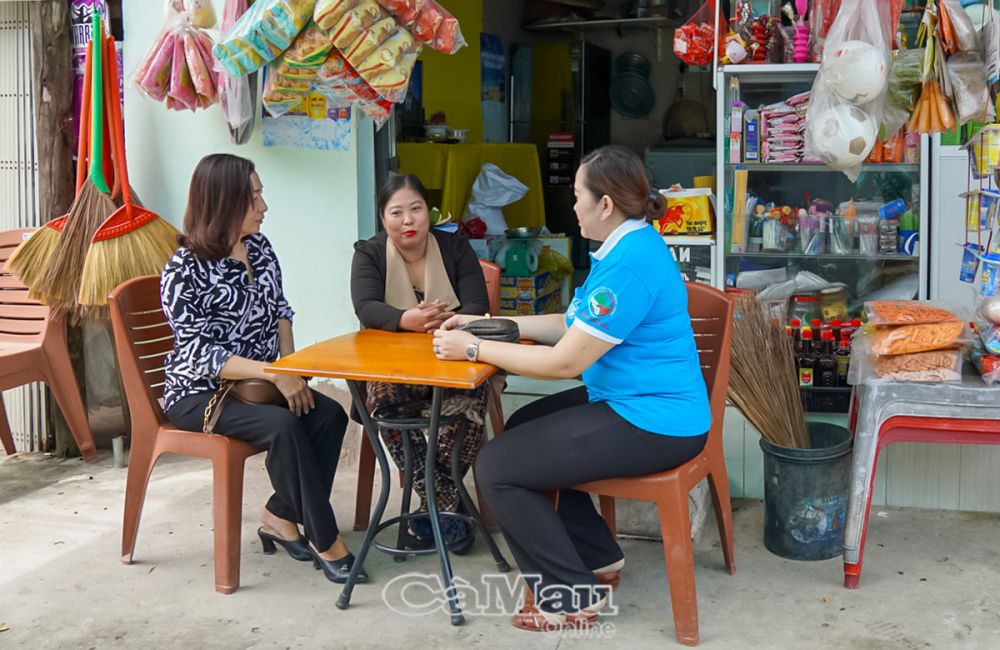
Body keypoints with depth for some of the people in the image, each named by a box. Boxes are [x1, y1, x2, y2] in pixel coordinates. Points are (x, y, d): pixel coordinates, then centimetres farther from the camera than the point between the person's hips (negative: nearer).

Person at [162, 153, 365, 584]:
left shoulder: (259, 246, 5)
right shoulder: (184, 272, -16)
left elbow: (279, 311, 15)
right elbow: (202, 355, -20)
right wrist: (276, 375, -26)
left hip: (259, 381, 7)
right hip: (200, 393, -7)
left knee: (329, 415, -18)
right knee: (284, 426, -31)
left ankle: (280, 514, -2)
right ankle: (325, 541, -19)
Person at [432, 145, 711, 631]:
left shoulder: (629, 265, -25)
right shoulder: (628, 245, 9)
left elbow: (565, 361, -23)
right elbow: (571, 325, 16)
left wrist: (474, 349, -14)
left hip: (652, 423, -11)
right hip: (638, 402, 11)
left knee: (496, 467, -9)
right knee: (523, 429, 24)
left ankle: (570, 595, 4)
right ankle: (597, 556, 27)